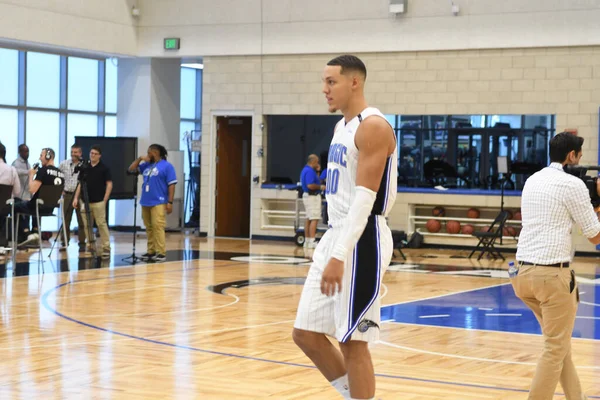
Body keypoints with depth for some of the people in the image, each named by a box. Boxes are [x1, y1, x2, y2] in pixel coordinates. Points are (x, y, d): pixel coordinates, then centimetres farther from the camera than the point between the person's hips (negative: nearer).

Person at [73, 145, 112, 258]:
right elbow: (80, 184, 15)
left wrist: (105, 200, -8)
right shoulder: (85, 168, 11)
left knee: (101, 224, -8)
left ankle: (106, 248, -5)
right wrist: (76, 198, 6)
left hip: (98, 202, -5)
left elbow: (109, 184, -2)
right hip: (85, 201, 5)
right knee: (87, 225, 7)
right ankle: (90, 246, 16)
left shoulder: (104, 168, -1)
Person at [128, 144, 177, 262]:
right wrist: (140, 159, 8)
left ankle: (161, 253, -12)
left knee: (158, 227, -13)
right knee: (149, 228, 9)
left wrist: (170, 202, -13)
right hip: (145, 202, 7)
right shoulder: (147, 165, 16)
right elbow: (131, 169, 23)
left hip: (158, 203, -7)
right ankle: (151, 251, 15)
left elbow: (171, 185, -7)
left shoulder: (166, 166, -3)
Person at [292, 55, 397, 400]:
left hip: (362, 241, -10)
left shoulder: (373, 126, -14)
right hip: (336, 235, 10)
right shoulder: (342, 127, 16)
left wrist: (340, 256, -27)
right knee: (306, 333, 9)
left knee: (353, 341, -3)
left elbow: (365, 197, -22)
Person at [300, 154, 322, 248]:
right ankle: (312, 241, -17)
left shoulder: (306, 170, 14)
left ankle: (307, 241, 18)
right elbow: (310, 185, -26)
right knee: (314, 219, -12)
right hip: (312, 196, -11)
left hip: (307, 195, 11)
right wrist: (320, 186, -13)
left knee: (308, 219, 14)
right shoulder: (310, 171, -18)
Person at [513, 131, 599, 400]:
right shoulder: (573, 184, -7)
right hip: (552, 274, -8)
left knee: (559, 343, 19)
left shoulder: (532, 180, 15)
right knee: (556, 349, 1)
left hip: (523, 272, 8)